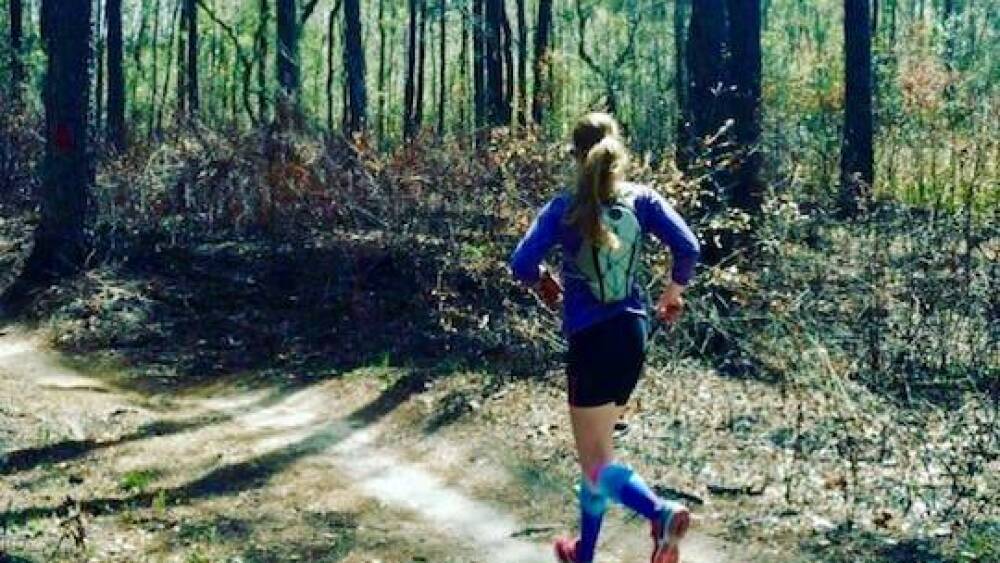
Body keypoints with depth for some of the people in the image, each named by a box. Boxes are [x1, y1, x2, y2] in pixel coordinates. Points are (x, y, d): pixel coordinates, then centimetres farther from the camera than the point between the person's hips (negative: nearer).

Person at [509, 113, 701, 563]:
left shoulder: (563, 210, -9)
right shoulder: (642, 199, 0)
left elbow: (521, 265, -14)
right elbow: (688, 247, -7)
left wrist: (542, 281, 8)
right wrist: (674, 291, 11)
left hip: (592, 339, -5)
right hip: (633, 334, 5)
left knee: (595, 461, 0)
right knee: (596, 449, 19)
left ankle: (661, 512, -26)